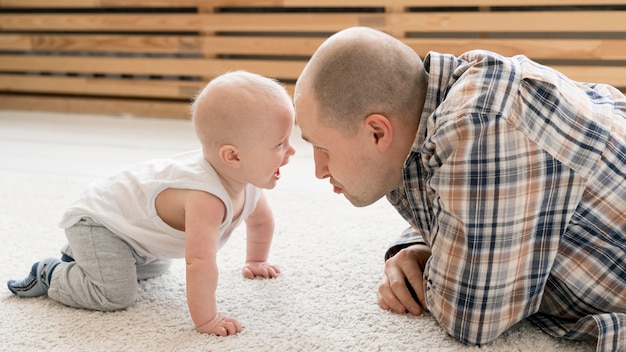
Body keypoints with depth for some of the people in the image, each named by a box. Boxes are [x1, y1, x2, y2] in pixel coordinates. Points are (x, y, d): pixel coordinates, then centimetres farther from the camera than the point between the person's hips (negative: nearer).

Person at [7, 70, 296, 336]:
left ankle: (82, 254, 40)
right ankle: (50, 274, 1)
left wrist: (255, 262, 20)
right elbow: (199, 262, -49)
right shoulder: (206, 198, -43)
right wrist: (205, 321, -40)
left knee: (153, 268, 31)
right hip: (96, 221, -9)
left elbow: (261, 220, 9)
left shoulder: (248, 180, -13)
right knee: (115, 295, -22)